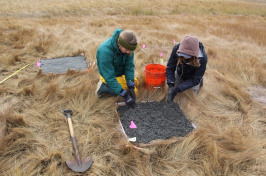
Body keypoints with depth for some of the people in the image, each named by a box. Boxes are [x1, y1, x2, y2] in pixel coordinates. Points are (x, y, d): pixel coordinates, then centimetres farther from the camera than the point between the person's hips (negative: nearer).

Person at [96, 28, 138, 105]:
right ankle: (103, 87, -7)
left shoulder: (127, 46, -22)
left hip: (122, 72, 7)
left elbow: (129, 67, -18)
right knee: (135, 92, -10)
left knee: (135, 83, 22)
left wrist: (131, 87, -24)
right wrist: (124, 95, -36)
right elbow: (109, 77, -35)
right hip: (109, 75, -6)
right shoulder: (105, 51, -39)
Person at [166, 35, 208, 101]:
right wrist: (171, 86, -39)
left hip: (192, 77, -2)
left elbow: (195, 79, -30)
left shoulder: (202, 58, -38)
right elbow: (170, 68, -25)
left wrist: (178, 89, -40)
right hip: (180, 74, 2)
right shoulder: (176, 49, -34)